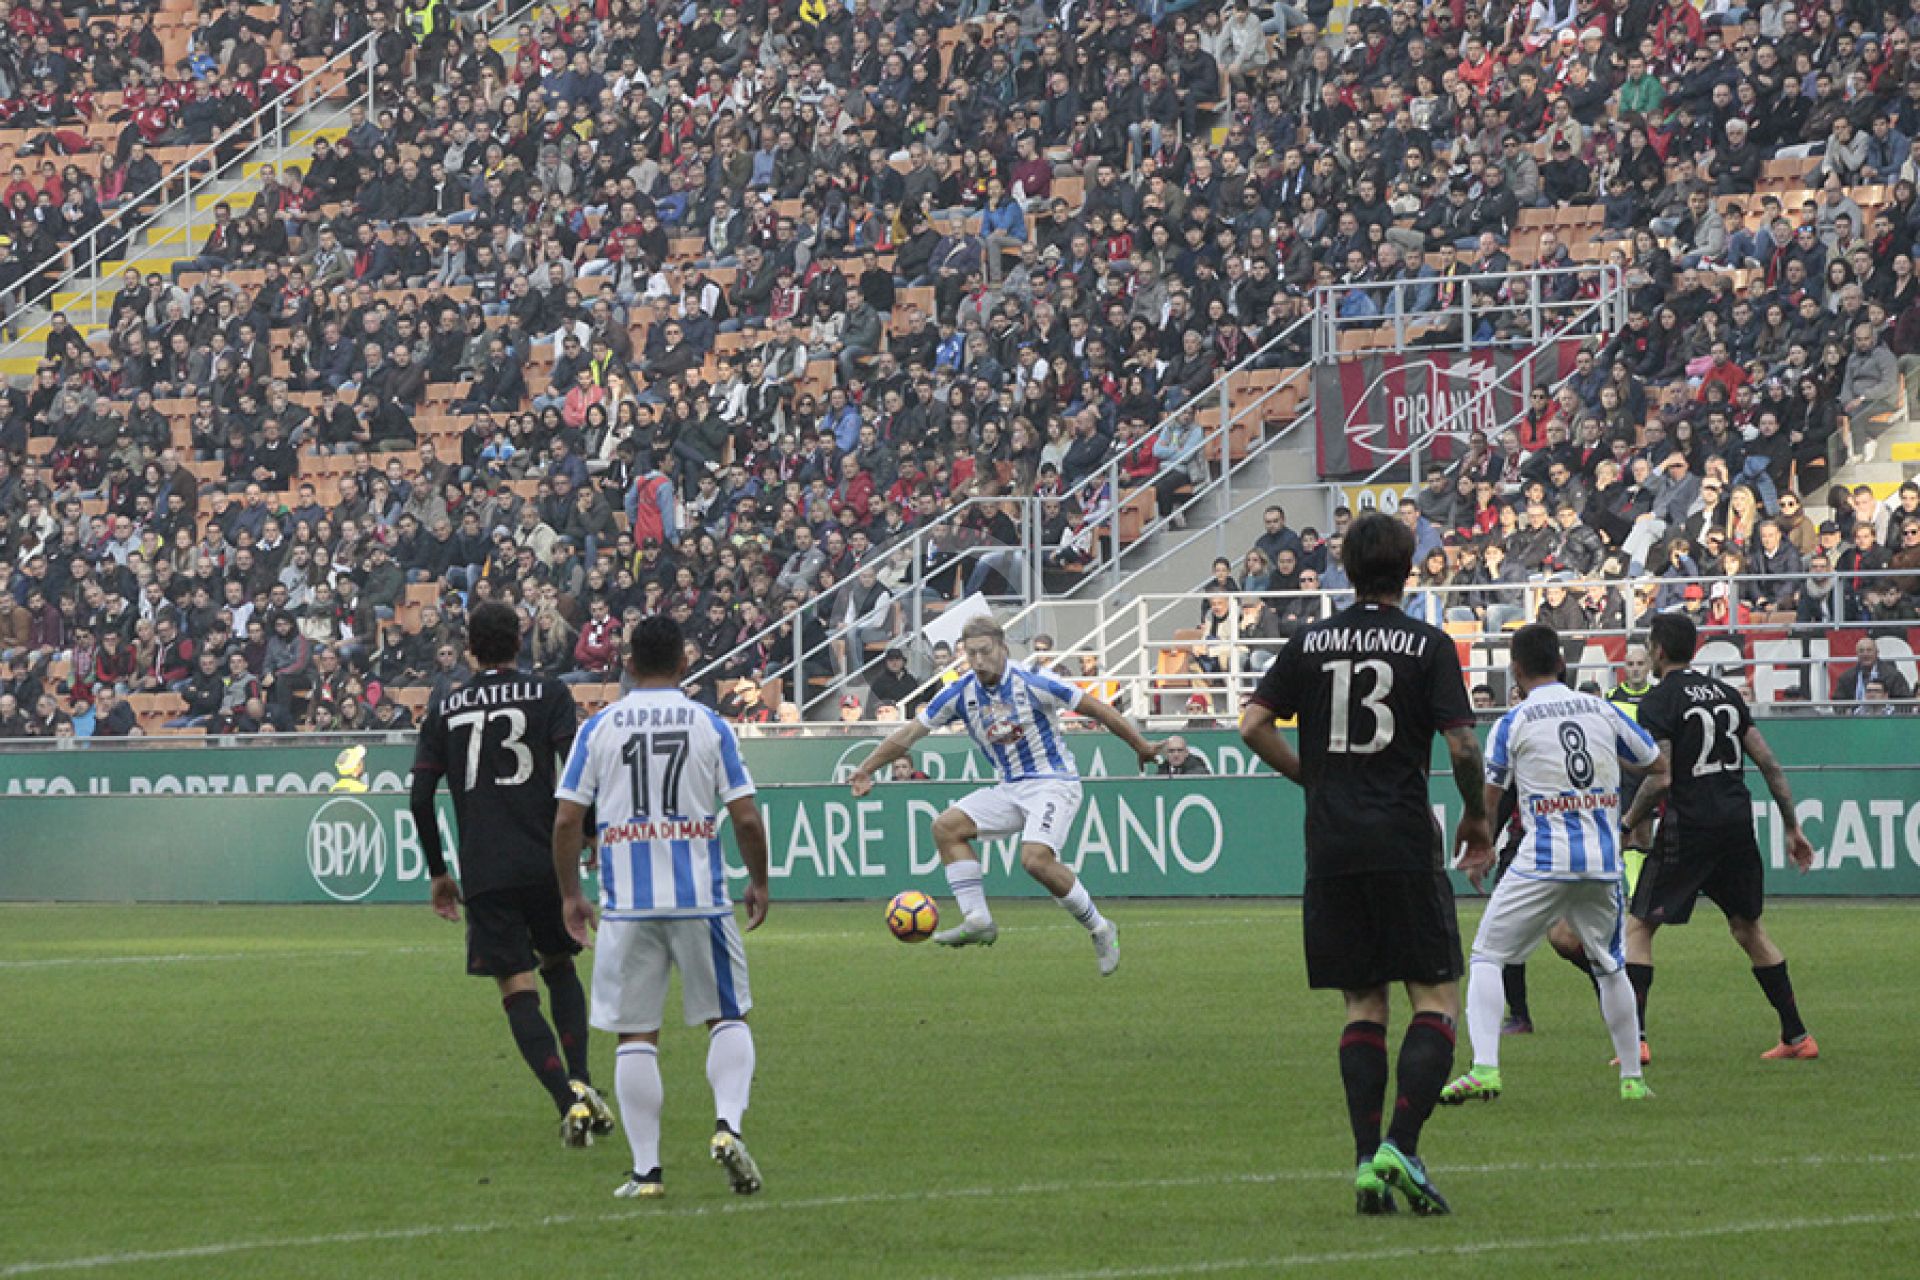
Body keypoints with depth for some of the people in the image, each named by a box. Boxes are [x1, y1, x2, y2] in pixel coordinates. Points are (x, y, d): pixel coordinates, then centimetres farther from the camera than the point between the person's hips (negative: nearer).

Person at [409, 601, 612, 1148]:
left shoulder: (445, 709, 8)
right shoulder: (547, 694, 3)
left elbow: (420, 797, 6)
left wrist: (438, 872, 14)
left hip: (483, 874, 0)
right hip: (545, 862, 0)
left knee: (519, 992, 0)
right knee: (560, 969, 22)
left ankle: (568, 1104, -14)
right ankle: (580, 1082, 6)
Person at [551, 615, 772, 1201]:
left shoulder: (598, 728, 3)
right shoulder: (709, 725, 1)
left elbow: (566, 821, 1)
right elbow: (745, 817, -2)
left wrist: (571, 895, 13)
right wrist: (759, 884, 13)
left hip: (627, 905, 0)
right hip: (701, 899, 0)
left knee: (636, 1036, 5)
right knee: (729, 1018, 13)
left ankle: (645, 1169, 3)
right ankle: (728, 1123, -9)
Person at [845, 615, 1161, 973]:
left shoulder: (1032, 684, -16)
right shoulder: (960, 694, 0)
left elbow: (1096, 709, -8)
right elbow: (911, 732, 9)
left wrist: (1142, 748, -2)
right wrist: (867, 769, 10)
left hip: (1053, 782, -7)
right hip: (1009, 789, 7)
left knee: (1035, 859, -27)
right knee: (946, 826, -10)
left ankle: (1099, 929, -10)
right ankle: (977, 920, -12)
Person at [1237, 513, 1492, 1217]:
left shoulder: (1309, 643, 8)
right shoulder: (1428, 645, -2)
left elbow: (1253, 726, 2)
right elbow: (1461, 743, -9)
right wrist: (1476, 818, 7)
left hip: (1330, 846, 4)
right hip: (1405, 845, -4)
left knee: (1362, 1006, 9)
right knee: (1438, 999, 2)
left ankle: (1367, 1161, -1)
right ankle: (1401, 1146, -15)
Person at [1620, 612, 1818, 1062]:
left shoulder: (1658, 702, -7)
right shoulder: (1725, 694, 12)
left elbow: (1659, 779, -16)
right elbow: (1770, 765, 11)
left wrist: (1628, 824, -3)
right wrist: (1792, 827, 17)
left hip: (1688, 826, -6)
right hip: (1737, 821, 6)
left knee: (1638, 928, 3)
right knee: (1749, 929, 18)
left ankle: (1635, 1039, -7)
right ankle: (1797, 1037, 17)